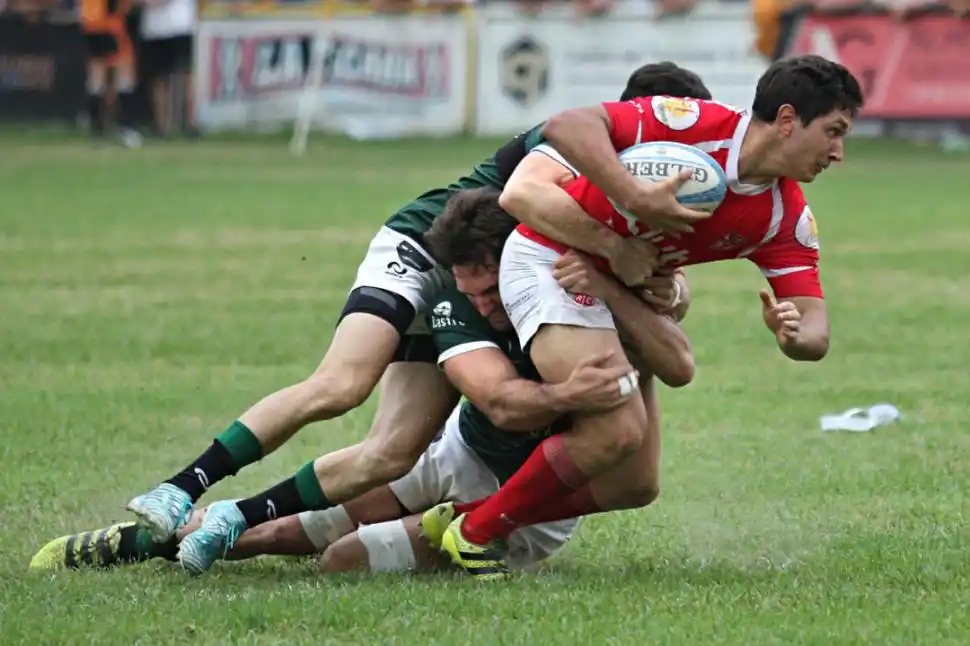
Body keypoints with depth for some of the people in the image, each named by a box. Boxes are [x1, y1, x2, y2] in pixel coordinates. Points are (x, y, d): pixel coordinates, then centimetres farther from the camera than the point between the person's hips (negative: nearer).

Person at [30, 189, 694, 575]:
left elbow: (679, 366, -34)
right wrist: (562, 397, -59)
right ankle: (149, 540, 26)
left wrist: (613, 289, -47)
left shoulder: (595, 292, -23)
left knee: (344, 560, -19)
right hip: (460, 456, 3)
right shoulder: (455, 310, -20)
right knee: (288, 527, 2)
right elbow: (502, 402, -37)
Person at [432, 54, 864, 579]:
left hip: (619, 293, 8)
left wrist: (795, 335, -33)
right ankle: (474, 534, -6)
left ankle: (469, 516, 19)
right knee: (618, 429, -24)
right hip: (549, 260, -8)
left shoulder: (787, 218, -5)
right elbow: (568, 126, -33)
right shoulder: (698, 124, -24)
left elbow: (815, 328, -9)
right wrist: (636, 196, -44)